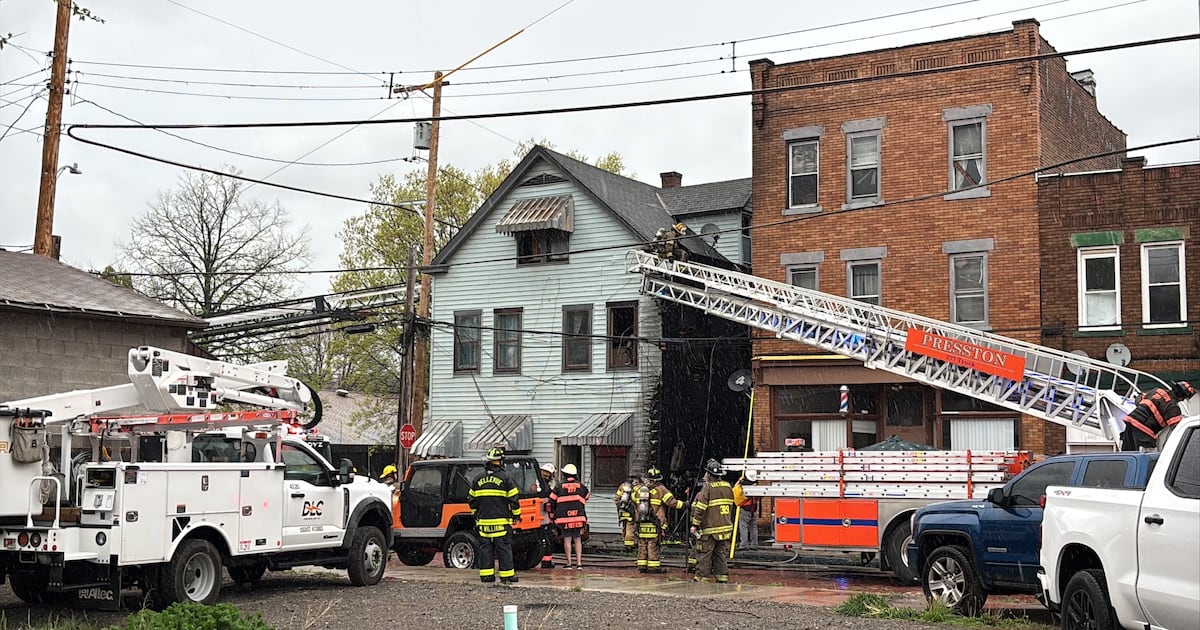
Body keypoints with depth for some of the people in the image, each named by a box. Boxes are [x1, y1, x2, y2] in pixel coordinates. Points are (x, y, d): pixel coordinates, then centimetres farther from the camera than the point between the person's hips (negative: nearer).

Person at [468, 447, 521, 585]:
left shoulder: (478, 479, 7)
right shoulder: (504, 478, -5)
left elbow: (471, 500, 13)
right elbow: (513, 498, -4)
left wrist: (475, 514, 25)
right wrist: (516, 514, 9)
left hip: (483, 521, 3)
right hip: (501, 521, -3)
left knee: (485, 547, 8)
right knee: (504, 548, 0)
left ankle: (486, 575, 8)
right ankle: (507, 576, 2)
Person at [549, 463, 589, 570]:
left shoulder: (559, 486, 0)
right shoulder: (581, 486, 6)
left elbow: (552, 501, 3)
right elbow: (585, 499, 20)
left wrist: (554, 515, 17)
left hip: (564, 517, -2)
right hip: (578, 517, 2)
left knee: (567, 539, 3)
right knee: (577, 539, 7)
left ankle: (569, 563, 3)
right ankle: (579, 563, 2)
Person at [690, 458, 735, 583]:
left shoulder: (708, 487, -12)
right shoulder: (728, 487, 8)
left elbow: (700, 508, -15)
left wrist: (695, 524, -9)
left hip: (709, 529, -6)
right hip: (725, 527, 6)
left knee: (704, 555, 1)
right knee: (722, 554, 11)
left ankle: (701, 579, 2)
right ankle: (722, 579, 11)